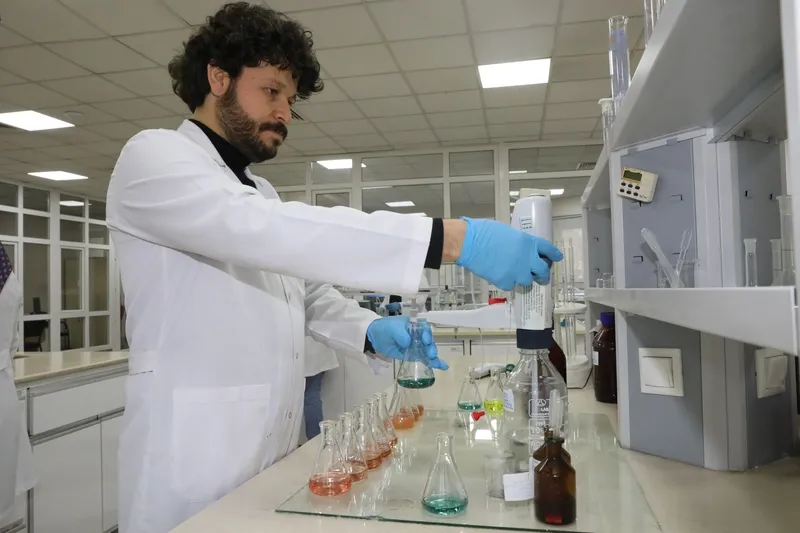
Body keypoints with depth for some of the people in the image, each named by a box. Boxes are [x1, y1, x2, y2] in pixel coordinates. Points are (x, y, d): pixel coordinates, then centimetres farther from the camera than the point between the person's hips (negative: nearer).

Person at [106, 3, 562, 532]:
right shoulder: (152, 155, -10)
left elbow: (309, 293, 16)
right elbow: (259, 230, -29)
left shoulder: (260, 194, 16)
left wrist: (370, 332, -6)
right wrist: (451, 238, -35)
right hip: (194, 462, -7)